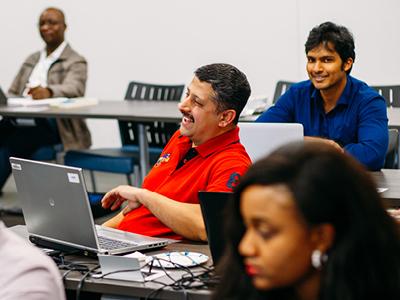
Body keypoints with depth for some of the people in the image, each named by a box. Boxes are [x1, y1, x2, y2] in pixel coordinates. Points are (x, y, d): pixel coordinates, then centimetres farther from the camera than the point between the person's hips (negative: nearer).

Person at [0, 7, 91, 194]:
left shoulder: (75, 62, 2)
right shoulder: (32, 59, 24)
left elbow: (73, 89, -20)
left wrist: (48, 92, -42)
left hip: (51, 124, -6)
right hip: (21, 121, 6)